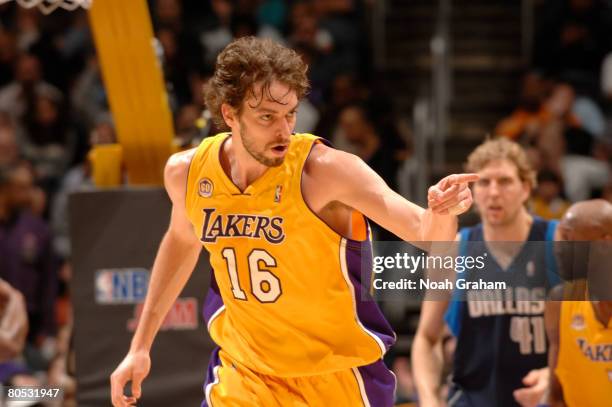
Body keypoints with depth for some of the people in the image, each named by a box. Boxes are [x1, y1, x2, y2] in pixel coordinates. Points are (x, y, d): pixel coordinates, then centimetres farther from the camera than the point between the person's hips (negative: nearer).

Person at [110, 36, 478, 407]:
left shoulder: (323, 171, -21)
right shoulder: (187, 173, -7)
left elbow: (424, 231, -29)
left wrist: (441, 214, -52)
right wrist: (141, 346, 18)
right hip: (243, 375, 3)